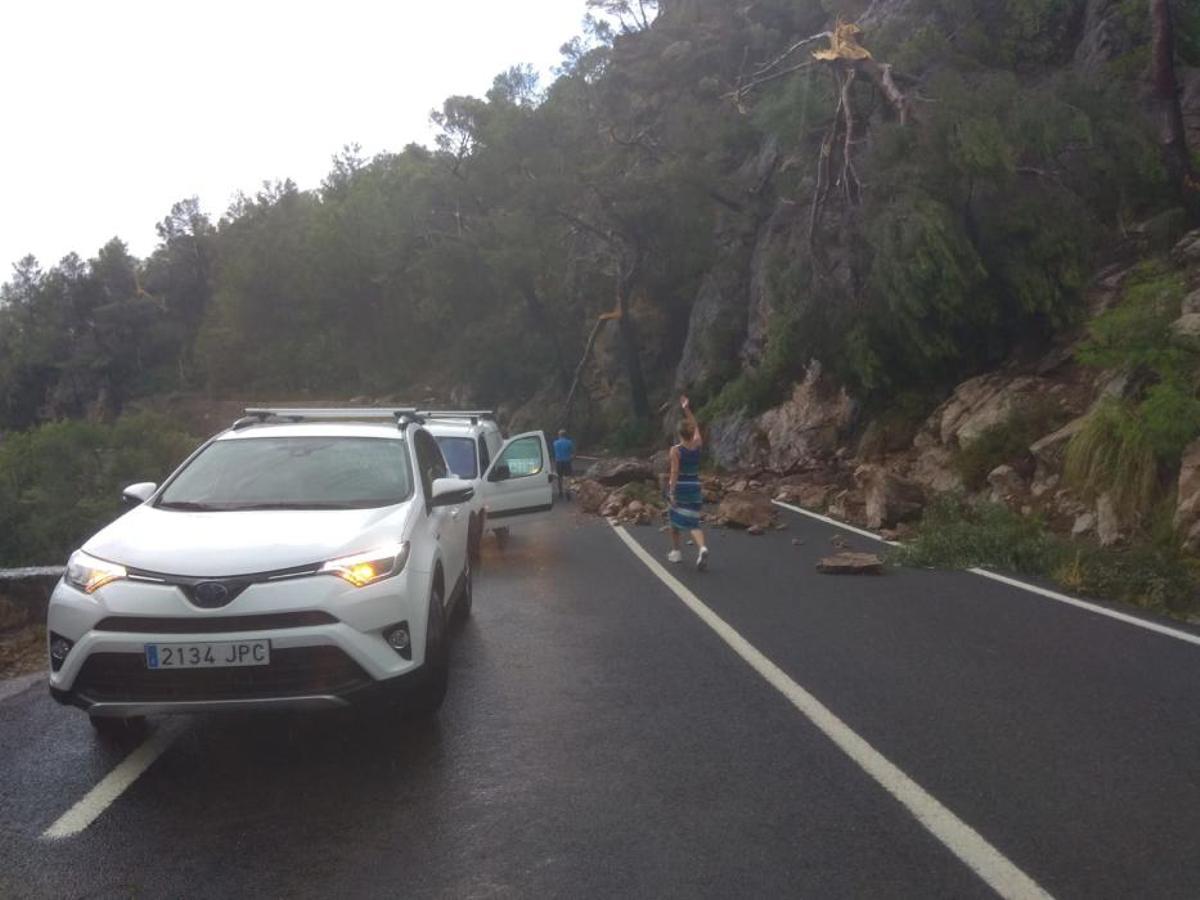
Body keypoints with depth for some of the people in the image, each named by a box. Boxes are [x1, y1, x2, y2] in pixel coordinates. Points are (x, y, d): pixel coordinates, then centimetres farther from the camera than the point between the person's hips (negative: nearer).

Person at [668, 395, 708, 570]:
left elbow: (674, 472, -17)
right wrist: (686, 409, 20)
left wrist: (672, 492, -18)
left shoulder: (676, 450, -11)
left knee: (675, 520, 18)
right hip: (695, 488, 3)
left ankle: (677, 552, 29)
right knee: (692, 522, 2)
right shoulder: (698, 445, 0)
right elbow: (696, 426, 17)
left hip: (680, 488, -3)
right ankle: (702, 548, -25)